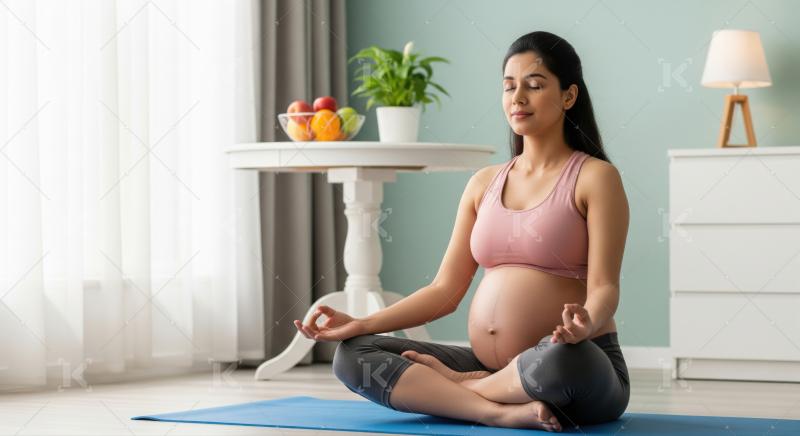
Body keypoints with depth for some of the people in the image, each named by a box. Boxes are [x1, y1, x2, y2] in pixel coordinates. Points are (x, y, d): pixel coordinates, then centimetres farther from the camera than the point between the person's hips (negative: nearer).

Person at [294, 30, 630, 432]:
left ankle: (461, 387, -10)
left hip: (575, 367, -5)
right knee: (353, 355, -8)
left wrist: (584, 325, -36)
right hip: (488, 367, 6)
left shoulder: (595, 177, -2)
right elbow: (445, 289, 11)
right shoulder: (484, 183, 14)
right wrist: (361, 324, -1)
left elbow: (604, 288, -12)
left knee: (560, 360, -42)